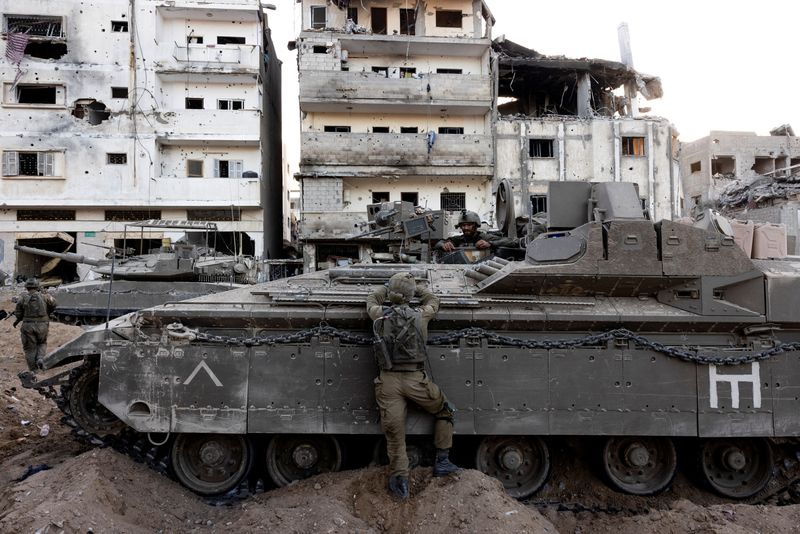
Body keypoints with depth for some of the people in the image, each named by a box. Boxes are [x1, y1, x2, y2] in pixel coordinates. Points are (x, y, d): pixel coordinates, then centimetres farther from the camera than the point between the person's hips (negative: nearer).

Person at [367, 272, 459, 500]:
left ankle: (400, 478, 6)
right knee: (445, 411, 21)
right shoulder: (420, 316, -2)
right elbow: (433, 300, 20)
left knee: (394, 431, 7)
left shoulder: (380, 315, 1)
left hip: (388, 380, 1)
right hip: (415, 379, -1)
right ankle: (442, 460, 20)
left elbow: (371, 299, 25)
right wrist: (417, 290, 33)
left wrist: (387, 288, 39)